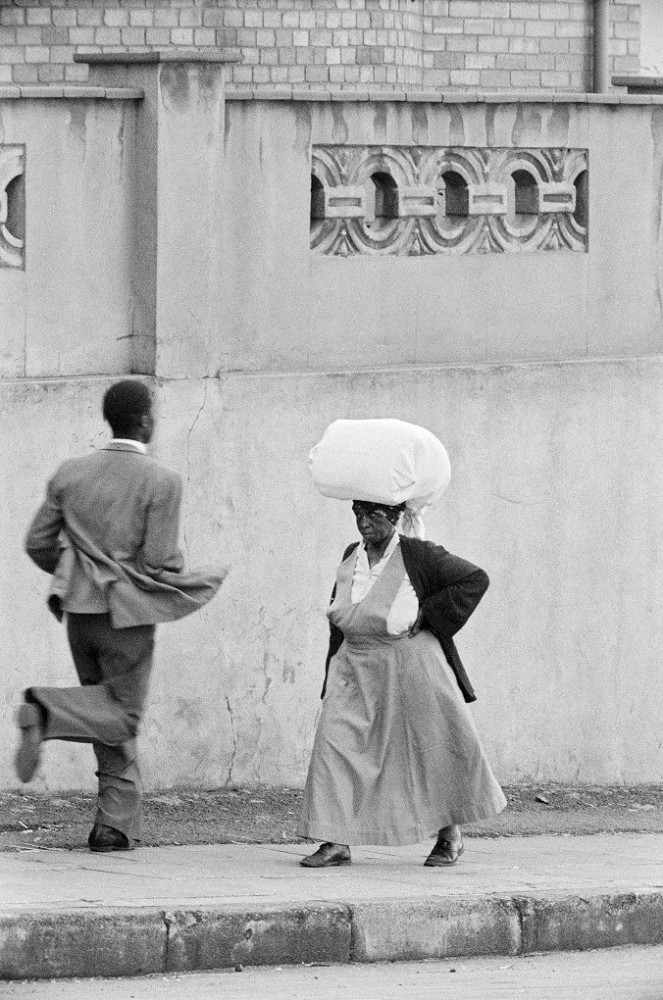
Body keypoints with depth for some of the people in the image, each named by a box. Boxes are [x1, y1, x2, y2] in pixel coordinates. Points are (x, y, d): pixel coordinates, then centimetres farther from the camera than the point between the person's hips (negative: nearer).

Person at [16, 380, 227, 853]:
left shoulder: (72, 473, 3)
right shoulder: (161, 482, -12)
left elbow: (38, 543, 5)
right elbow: (159, 564, -16)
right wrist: (196, 580, 5)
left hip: (79, 609, 6)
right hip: (127, 614, -6)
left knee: (112, 719, 16)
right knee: (121, 715, 5)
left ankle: (118, 822, 13)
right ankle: (47, 711, -21)